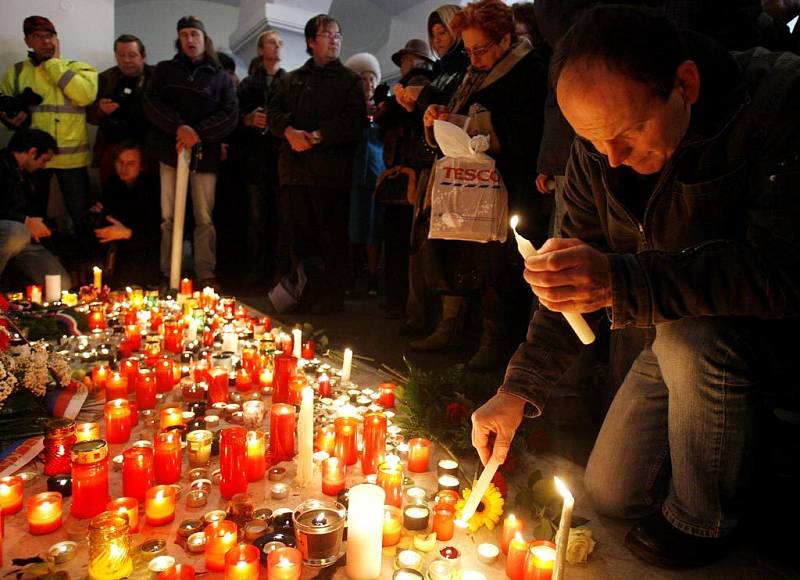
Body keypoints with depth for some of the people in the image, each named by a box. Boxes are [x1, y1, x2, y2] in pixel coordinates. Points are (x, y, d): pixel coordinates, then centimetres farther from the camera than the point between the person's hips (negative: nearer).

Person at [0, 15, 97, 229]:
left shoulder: (78, 68, 2)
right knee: (33, 214, 14)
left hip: (72, 156, -2)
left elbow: (85, 96, -17)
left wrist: (54, 63, -9)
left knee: (81, 214, 5)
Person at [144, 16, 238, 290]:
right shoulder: (165, 70, 15)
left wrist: (198, 132, -13)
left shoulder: (220, 77, 13)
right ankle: (168, 275, 6)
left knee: (205, 218, 0)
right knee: (169, 217, 0)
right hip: (170, 150, 1)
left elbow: (230, 115, 0)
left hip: (205, 154, -1)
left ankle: (206, 274, 6)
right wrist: (179, 127, -14)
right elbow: (151, 104, 3)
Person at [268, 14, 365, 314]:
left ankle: (332, 296, 9)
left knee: (332, 235, -2)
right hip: (294, 168, 4)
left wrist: (318, 136, -15)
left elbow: (354, 122, -6)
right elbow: (274, 112, 12)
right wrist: (290, 131, -9)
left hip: (330, 169, -4)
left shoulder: (350, 80, 8)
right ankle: (307, 291, 19)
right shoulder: (292, 79, 21)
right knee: (301, 233, 7)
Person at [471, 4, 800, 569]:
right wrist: (518, 389, -11)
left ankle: (703, 521, -8)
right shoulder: (598, 145, -10)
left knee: (692, 337, -37)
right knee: (612, 493, 6)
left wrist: (621, 281, -47)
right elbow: (578, 273, -4)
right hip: (679, 333, 5)